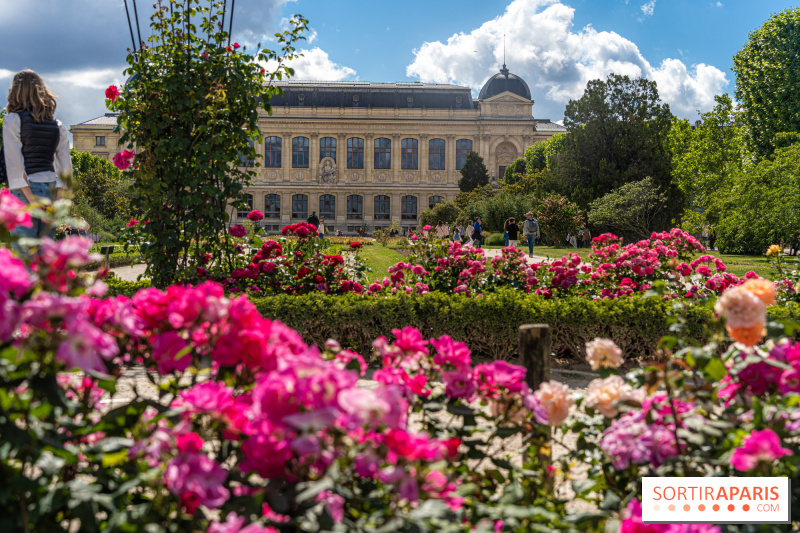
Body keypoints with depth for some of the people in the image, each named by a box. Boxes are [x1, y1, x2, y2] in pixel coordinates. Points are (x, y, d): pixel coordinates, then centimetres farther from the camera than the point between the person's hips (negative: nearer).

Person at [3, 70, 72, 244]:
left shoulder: (13, 120, -2)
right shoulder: (57, 125, 12)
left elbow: (15, 164, -10)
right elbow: (66, 166, 7)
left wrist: (32, 200, -13)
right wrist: (57, 199, 4)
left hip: (26, 191, -5)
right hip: (52, 190, 5)